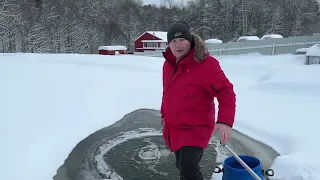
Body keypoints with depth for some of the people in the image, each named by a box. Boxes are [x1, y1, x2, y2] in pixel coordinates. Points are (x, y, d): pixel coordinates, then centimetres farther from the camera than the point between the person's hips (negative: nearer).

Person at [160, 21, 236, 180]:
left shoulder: (206, 64, -20)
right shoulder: (168, 63, 4)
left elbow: (226, 92, -22)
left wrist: (225, 121, -34)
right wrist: (164, 113, 25)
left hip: (195, 128, -7)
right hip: (173, 129, 7)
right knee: (182, 165, 21)